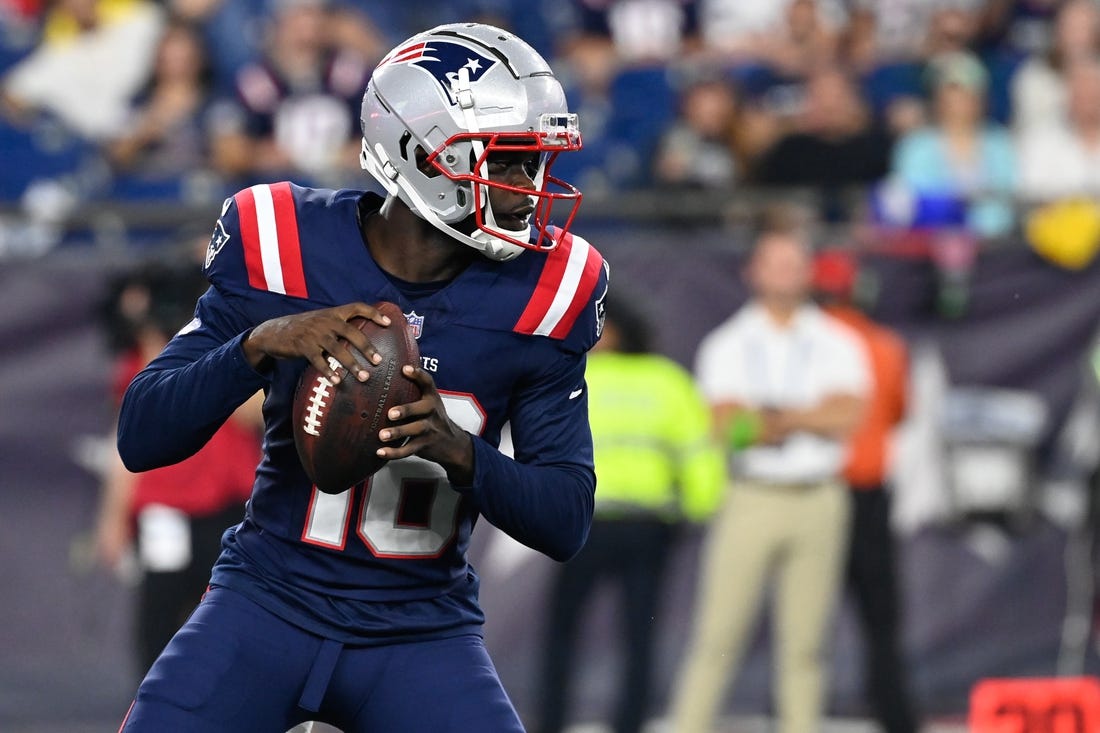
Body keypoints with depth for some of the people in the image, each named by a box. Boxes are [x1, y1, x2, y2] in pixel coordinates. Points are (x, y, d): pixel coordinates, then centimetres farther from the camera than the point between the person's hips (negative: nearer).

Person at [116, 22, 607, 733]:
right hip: (270, 600, -1)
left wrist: (458, 451, -25)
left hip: (423, 631, 1)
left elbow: (567, 520, -5)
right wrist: (261, 343, -29)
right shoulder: (280, 247, -10)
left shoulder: (541, 292, -7)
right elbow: (141, 439, -12)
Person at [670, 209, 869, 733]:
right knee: (717, 634, -6)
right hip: (751, 498, -1)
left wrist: (772, 416, -12)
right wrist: (809, 418, -11)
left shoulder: (836, 344, 9)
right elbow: (727, 425, -6)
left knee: (805, 641, 2)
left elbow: (848, 416, -5)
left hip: (818, 503, 1)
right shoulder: (727, 345, 7)